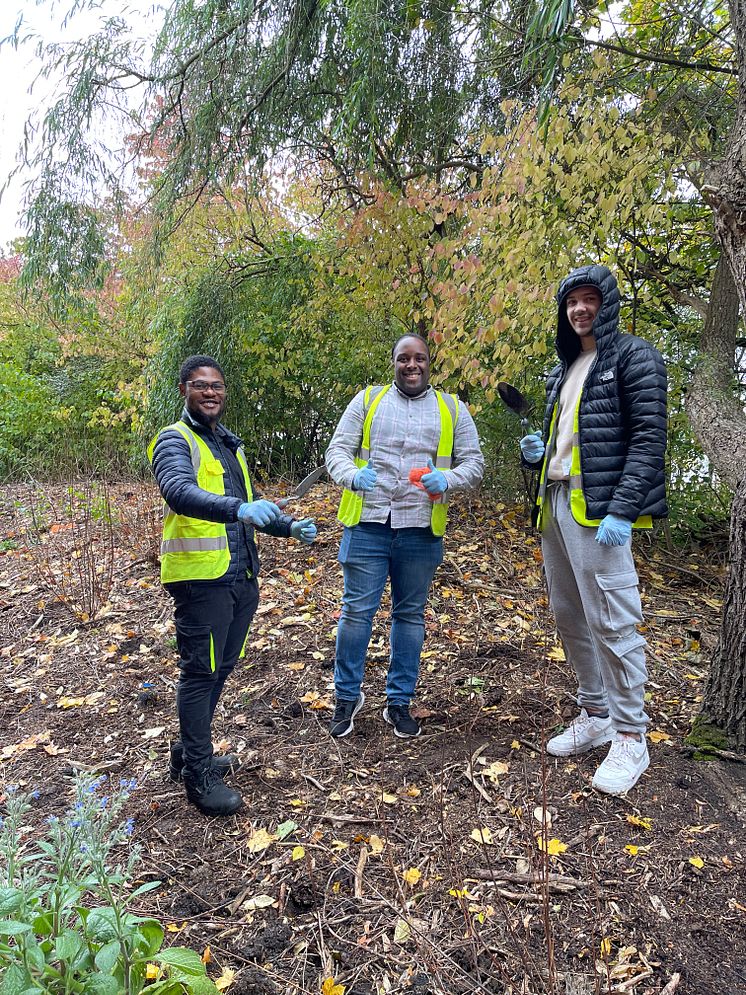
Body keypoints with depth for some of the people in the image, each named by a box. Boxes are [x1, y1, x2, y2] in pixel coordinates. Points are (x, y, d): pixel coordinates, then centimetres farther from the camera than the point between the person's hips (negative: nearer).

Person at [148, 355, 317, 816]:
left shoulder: (230, 444, 17)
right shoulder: (175, 441, -9)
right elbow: (180, 492, -30)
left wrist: (290, 525, 9)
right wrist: (238, 509, -46)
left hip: (242, 577, 8)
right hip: (201, 579, -8)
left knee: (221, 670, 17)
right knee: (200, 673, 2)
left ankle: (190, 752, 35)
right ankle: (200, 776, 17)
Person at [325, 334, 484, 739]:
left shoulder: (452, 409, 9)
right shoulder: (367, 400, 8)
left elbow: (474, 462, 6)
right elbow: (337, 449, 2)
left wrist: (448, 479, -16)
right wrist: (353, 475, -20)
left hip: (421, 529, 1)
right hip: (368, 523, -1)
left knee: (410, 614, 11)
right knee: (357, 610, 3)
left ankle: (399, 702, 26)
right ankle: (348, 696, 23)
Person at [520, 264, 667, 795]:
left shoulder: (633, 356, -3)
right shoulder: (566, 369, 20)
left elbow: (649, 438, -11)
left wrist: (621, 511, -19)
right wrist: (540, 452, 6)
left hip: (600, 507, -8)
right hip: (556, 502, 8)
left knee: (612, 620, -6)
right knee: (569, 615, 12)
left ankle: (630, 736, 9)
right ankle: (595, 715, 27)